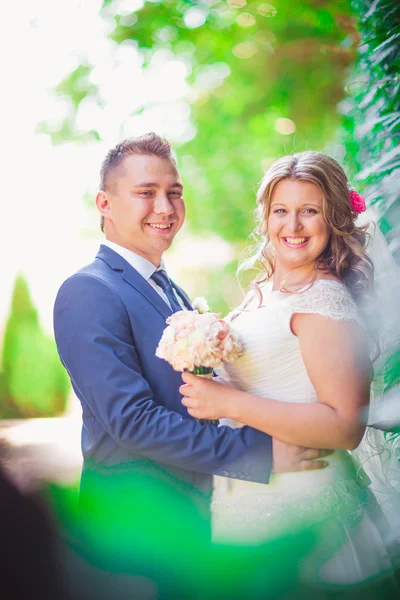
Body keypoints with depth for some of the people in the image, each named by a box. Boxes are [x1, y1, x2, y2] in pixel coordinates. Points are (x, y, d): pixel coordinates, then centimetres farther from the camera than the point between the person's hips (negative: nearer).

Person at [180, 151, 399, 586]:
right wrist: (209, 385, 6)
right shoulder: (264, 291, 9)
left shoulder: (324, 301, -18)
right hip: (251, 494, 8)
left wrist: (230, 403, -26)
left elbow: (346, 427, -24)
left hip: (297, 505, -8)